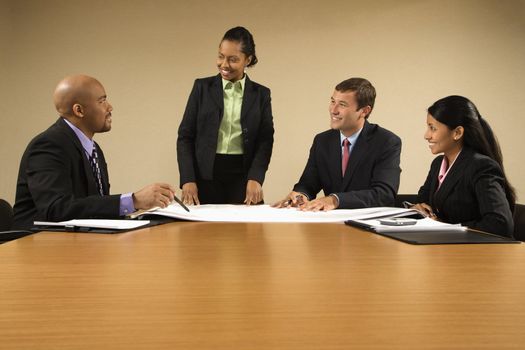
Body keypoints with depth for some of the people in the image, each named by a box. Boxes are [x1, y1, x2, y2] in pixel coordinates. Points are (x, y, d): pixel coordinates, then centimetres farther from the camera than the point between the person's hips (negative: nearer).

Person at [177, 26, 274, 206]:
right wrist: (188, 179, -9)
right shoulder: (202, 87, 6)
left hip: (243, 177, 0)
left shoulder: (260, 94, 7)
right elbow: (185, 136, 3)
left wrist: (255, 178, -15)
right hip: (205, 177, 0)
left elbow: (265, 140, 2)